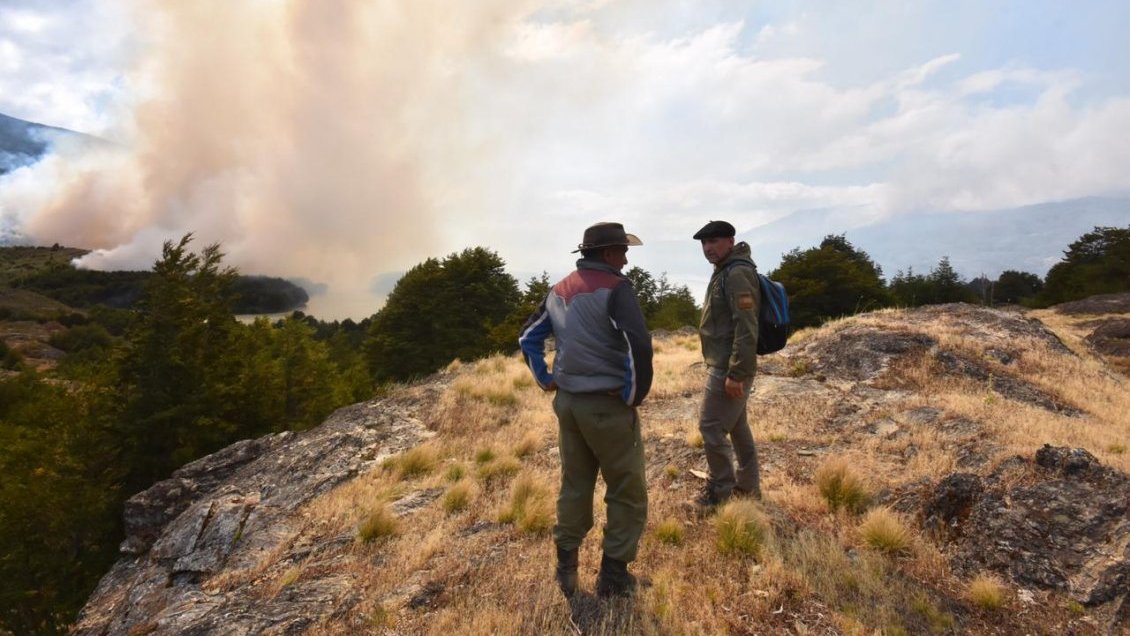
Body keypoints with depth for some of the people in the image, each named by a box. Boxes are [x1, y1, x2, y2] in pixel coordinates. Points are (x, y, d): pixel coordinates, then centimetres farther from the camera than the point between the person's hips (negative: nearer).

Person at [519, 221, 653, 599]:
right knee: (627, 492, 10)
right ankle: (613, 576, 19)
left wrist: (545, 379, 16)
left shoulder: (559, 290, 9)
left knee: (574, 486, 19)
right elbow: (638, 343, -27)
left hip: (567, 402, 7)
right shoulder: (615, 287, -14)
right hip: (607, 405, -7)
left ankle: (566, 569, 30)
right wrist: (635, 393, -15)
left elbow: (528, 337, 15)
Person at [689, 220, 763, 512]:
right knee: (737, 426, 16)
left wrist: (735, 373, -26)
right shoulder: (724, 272, 15)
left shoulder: (738, 273, -18)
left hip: (728, 368, -10)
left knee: (711, 427, -3)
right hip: (725, 365, 10)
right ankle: (748, 486, 28)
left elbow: (747, 329, -24)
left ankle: (720, 490, 11)